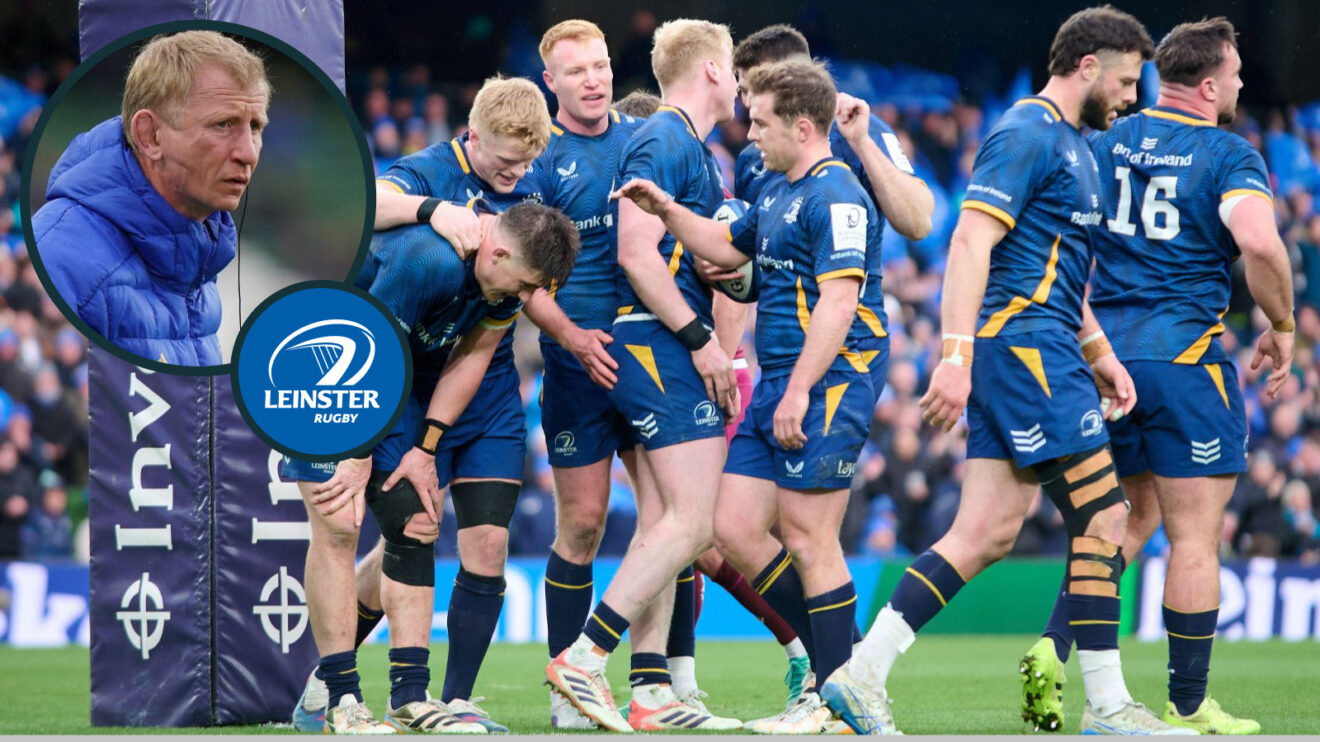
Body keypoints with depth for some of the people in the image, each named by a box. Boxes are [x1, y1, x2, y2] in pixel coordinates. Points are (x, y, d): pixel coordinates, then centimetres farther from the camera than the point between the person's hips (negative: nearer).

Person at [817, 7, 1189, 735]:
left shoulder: (1071, 145, 21)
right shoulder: (1026, 135, -10)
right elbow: (970, 243, -19)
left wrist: (1098, 355, 23)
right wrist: (956, 354, -26)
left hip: (1035, 356, 10)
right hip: (1023, 346, -10)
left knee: (986, 533, 4)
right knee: (1102, 513, -8)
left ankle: (862, 673, 2)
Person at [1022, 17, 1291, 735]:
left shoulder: (1105, 142, 10)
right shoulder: (1228, 155, -7)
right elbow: (1259, 244, -23)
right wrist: (1281, 328, -8)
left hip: (1104, 352, 6)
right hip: (1183, 353, -6)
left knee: (1129, 517, 19)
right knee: (1194, 536, 1)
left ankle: (1053, 647, 1)